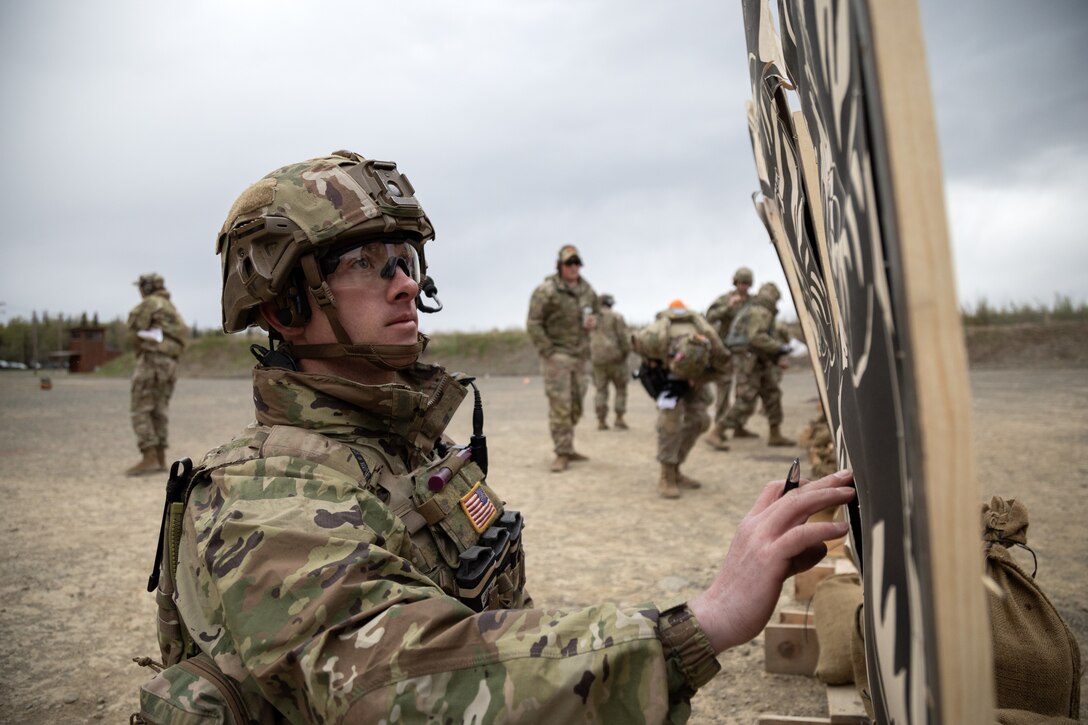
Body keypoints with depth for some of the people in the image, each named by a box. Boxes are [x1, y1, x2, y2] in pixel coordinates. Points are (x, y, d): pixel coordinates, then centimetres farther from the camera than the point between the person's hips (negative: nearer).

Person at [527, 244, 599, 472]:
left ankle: (567, 448, 25)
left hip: (580, 356, 6)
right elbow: (534, 324, -13)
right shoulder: (546, 291, -12)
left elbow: (597, 311, 24)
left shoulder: (587, 290, 8)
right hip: (557, 355, -6)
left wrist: (594, 320, -1)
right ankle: (562, 454, 0)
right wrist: (548, 353, -16)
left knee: (575, 406, 11)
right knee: (559, 406, -8)